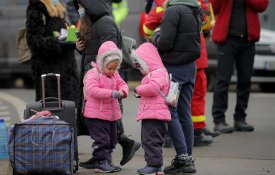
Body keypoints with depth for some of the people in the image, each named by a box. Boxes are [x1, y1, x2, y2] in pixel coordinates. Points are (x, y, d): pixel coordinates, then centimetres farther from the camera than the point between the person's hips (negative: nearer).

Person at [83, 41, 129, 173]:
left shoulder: (115, 74, 10)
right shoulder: (93, 74, -15)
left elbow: (121, 83, 13)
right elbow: (92, 90, -25)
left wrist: (123, 91, -14)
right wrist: (112, 93, -30)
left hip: (112, 114, 8)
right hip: (96, 115, -8)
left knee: (111, 139, 14)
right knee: (101, 139, -9)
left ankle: (107, 161, 25)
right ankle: (100, 163, -1)